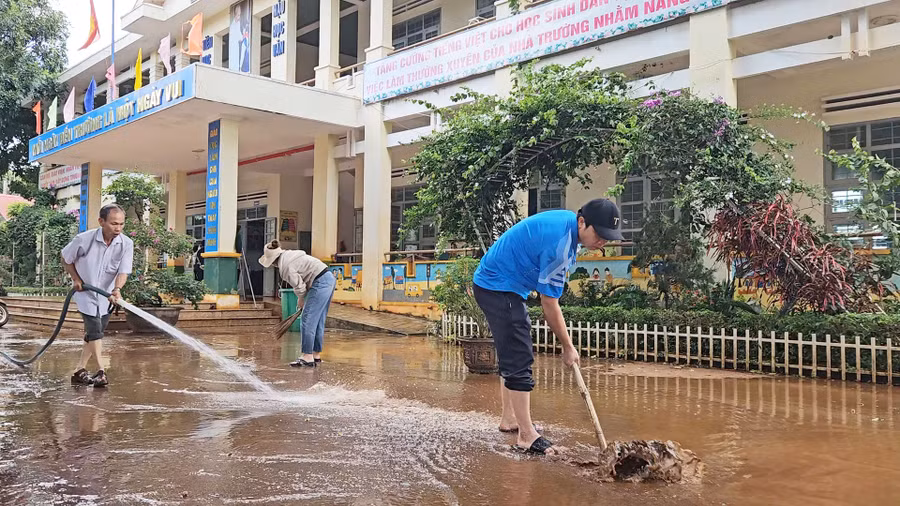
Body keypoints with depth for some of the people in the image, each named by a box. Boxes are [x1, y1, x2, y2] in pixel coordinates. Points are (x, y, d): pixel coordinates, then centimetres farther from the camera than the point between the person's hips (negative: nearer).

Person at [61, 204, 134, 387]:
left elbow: (123, 271, -23)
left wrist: (117, 289, -40)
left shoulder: (126, 244, -18)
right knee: (95, 330, -13)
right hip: (85, 292, -3)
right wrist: (76, 279, -7)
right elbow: (66, 258, -2)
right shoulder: (84, 239, -21)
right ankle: (101, 371, -10)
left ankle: (80, 371, 22)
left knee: (94, 333, 10)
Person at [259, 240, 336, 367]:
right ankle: (316, 355, 24)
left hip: (320, 283, -10)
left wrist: (300, 299, 9)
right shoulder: (289, 255, 15)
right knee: (318, 321, 16)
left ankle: (307, 357, -2)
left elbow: (299, 286, -11)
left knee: (307, 320, -4)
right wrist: (302, 299, 15)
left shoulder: (285, 266, -13)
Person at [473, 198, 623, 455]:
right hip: (499, 287, -11)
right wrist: (568, 347, -11)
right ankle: (527, 436, -7)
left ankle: (509, 418, 30)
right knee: (519, 360, -11)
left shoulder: (566, 221, 1)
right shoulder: (559, 243, -28)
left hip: (493, 283, 11)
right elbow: (549, 305, -22)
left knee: (512, 355, 18)